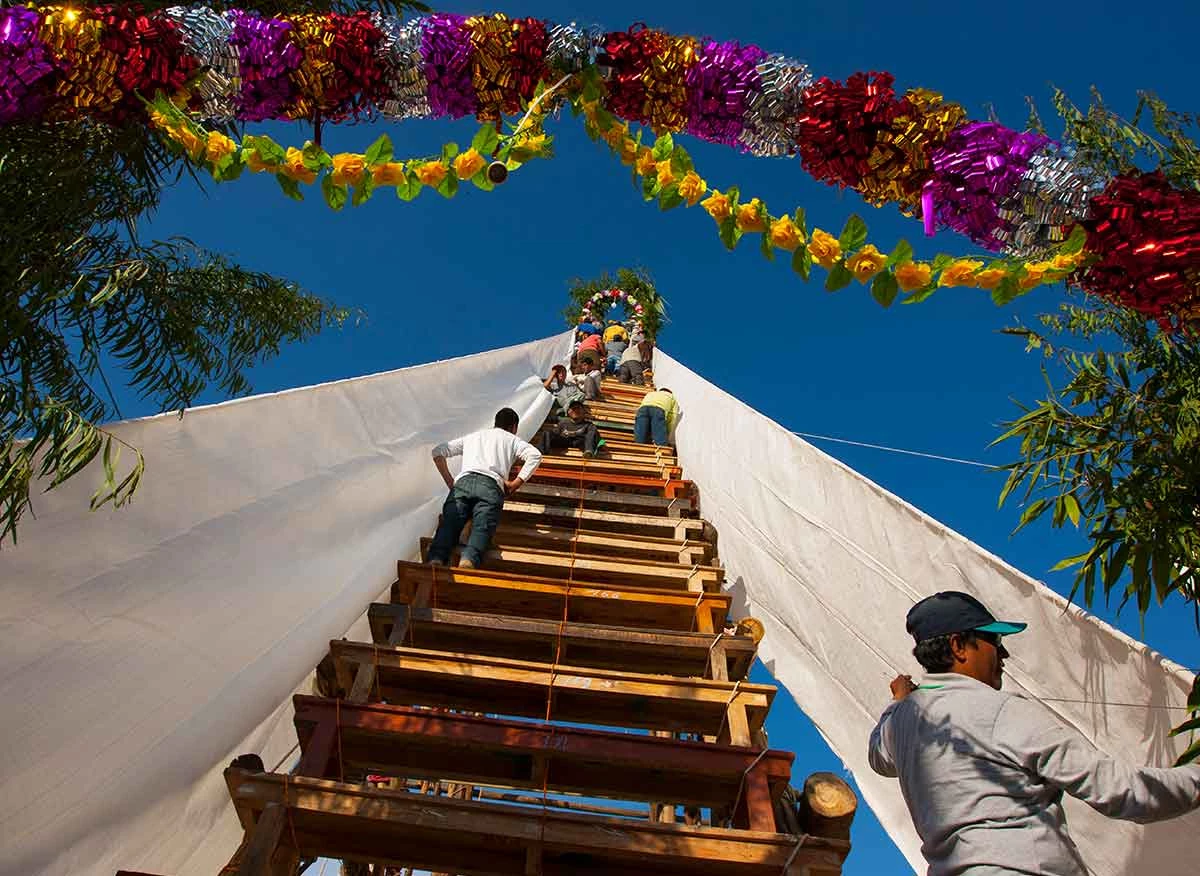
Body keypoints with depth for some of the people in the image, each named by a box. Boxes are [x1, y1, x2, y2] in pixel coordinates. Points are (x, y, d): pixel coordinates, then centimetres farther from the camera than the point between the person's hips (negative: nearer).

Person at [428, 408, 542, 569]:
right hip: (491, 484, -2)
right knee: (482, 527, -22)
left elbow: (438, 451, 29)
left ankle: (436, 559, -44)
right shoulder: (512, 439, 29)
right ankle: (469, 559, -52)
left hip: (463, 481, 2)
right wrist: (515, 484, 11)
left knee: (449, 523, -16)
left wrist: (449, 482, 24)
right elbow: (535, 455, 9)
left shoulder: (472, 436, 38)